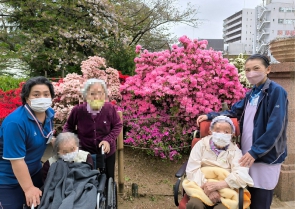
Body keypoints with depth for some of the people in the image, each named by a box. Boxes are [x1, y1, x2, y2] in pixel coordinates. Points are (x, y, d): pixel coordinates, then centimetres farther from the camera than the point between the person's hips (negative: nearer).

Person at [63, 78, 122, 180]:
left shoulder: (110, 108, -21)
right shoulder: (78, 110, -21)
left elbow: (118, 125, -5)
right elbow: (69, 126, 0)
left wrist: (108, 140, -18)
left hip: (107, 153, 0)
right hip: (85, 153, 0)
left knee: (109, 179, 22)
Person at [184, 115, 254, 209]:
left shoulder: (235, 150, 7)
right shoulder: (201, 144, 7)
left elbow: (242, 175, -9)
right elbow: (192, 170, -3)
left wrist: (218, 185, -22)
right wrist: (207, 187, -17)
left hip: (225, 190, 0)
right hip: (201, 187, 1)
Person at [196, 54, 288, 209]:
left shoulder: (276, 91, -14)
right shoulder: (251, 94, 11)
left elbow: (275, 128, -20)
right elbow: (233, 112, 18)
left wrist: (255, 151, -21)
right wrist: (210, 116, 6)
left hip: (266, 155, -7)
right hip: (249, 153, 7)